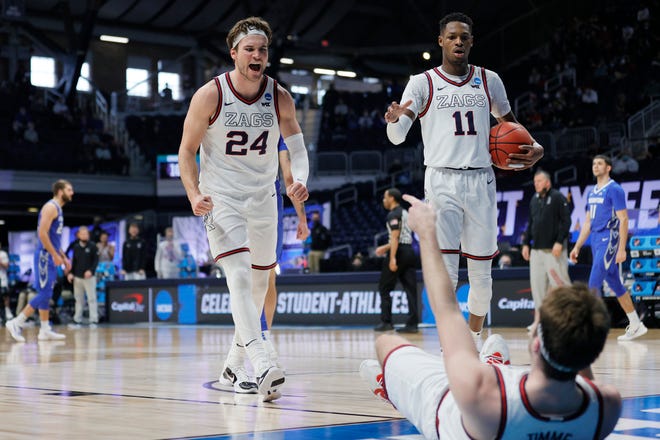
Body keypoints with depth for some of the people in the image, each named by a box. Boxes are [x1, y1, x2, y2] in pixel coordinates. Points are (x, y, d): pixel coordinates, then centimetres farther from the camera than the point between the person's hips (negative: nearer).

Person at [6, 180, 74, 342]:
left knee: (46, 295, 9)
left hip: (51, 257, 10)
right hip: (45, 256, -10)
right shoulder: (50, 207, -12)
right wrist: (55, 255, -20)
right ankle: (16, 323, -7)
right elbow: (42, 233, -21)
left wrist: (64, 258, 22)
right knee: (44, 294, -11)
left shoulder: (58, 209, 18)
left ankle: (45, 330, 12)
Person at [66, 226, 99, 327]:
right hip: (77, 277, 4)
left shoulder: (92, 246, -2)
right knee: (79, 299, 8)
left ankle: (93, 320, -4)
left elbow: (96, 260, -5)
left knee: (92, 299, -5)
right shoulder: (75, 247, 11)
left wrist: (91, 270, -18)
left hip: (89, 276, -4)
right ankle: (77, 320, 12)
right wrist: (71, 273, 6)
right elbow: (74, 261, 16)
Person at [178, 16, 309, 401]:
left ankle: (234, 365, 30)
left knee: (259, 283, 11)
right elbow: (187, 149, -5)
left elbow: (297, 146, 0)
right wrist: (193, 193, -20)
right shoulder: (210, 95, -13)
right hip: (221, 198, -4)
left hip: (263, 198, 5)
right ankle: (263, 367, -33)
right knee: (239, 277, -21)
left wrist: (300, 179, -22)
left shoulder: (280, 98, -5)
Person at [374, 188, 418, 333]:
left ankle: (386, 322, 2)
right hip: (409, 251, 8)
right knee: (410, 289, 3)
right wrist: (385, 248, 31)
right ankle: (412, 324, -1)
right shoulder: (405, 213, 20)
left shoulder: (393, 214, -8)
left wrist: (392, 258, -24)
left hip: (399, 252, -8)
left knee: (384, 288, 3)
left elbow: (395, 237, -19)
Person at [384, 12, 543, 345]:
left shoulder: (489, 81, 11)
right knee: (445, 270, -10)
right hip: (442, 181, -3)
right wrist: (394, 120, -27)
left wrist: (534, 148, 6)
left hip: (481, 180, 3)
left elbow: (509, 122, 25)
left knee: (481, 271, 7)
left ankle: (475, 339, 25)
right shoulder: (423, 83, 3)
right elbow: (397, 137, -3)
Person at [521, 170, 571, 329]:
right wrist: (526, 243, 14)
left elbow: (566, 221, -10)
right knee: (537, 285, 5)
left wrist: (559, 242, -17)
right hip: (536, 250, 7)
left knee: (559, 282, -8)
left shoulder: (557, 197, -4)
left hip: (553, 250, -7)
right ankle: (538, 319, 10)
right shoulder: (534, 200, 17)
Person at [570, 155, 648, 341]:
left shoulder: (614, 190, -8)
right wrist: (577, 247, 16)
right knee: (615, 284, 12)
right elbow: (588, 222, 20)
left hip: (609, 241, -8)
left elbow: (623, 219, -13)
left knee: (594, 284, -14)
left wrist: (622, 249, -19)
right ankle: (636, 325, 20)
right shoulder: (592, 192, 16)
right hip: (596, 242, 8)